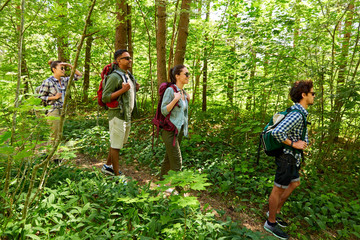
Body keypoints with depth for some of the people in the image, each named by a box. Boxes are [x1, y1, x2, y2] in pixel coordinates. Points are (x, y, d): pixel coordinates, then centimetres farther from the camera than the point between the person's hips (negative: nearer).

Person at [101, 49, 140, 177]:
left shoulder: (129, 75, 12)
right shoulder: (115, 76, -16)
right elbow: (105, 97, -20)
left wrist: (135, 89, 4)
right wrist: (122, 90, -28)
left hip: (127, 116, 9)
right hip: (117, 115, -9)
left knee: (117, 143, 19)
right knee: (116, 145, 2)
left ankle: (108, 166, 35)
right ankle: (117, 174, 13)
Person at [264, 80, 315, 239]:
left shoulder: (300, 113, 10)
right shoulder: (296, 115, -24)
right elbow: (277, 132, -36)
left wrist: (304, 142, -1)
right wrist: (294, 144, -23)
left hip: (292, 157, 11)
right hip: (288, 157, -11)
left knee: (294, 183, 24)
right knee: (278, 189, 2)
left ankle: (275, 212, 36)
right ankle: (271, 223, 19)